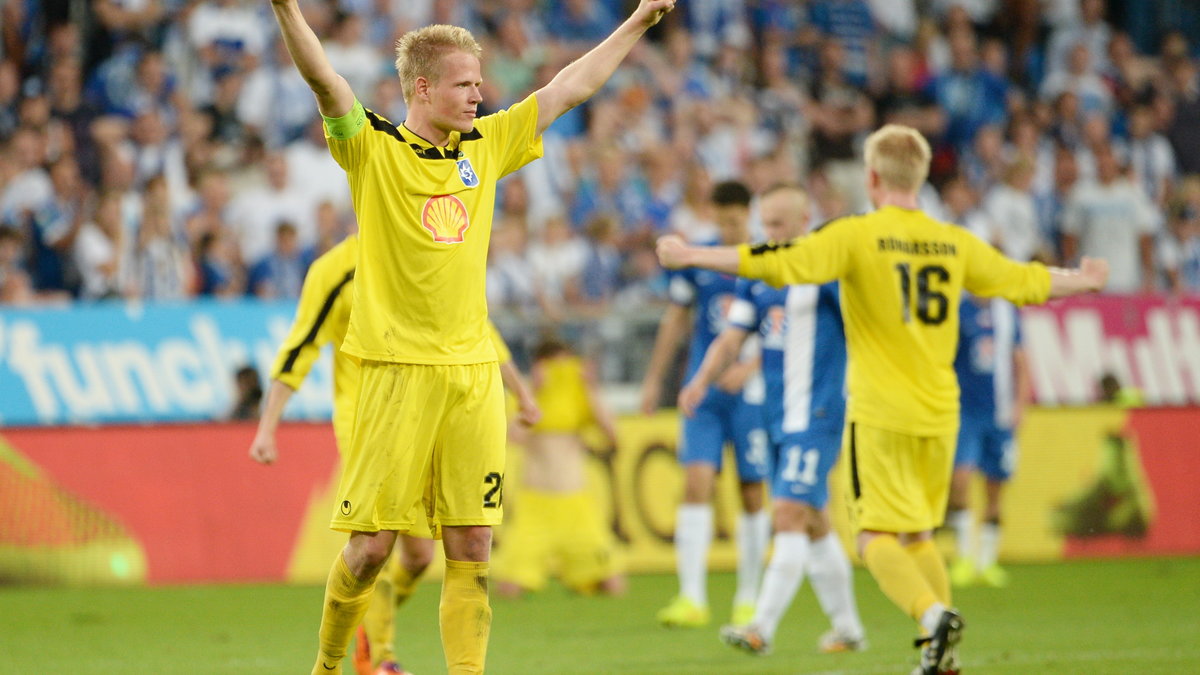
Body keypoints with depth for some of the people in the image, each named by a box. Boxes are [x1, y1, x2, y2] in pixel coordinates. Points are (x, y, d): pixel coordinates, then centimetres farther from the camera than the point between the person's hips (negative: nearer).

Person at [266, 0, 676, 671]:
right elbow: (324, 80, -17)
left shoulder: (485, 146, 12)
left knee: (473, 548, 1)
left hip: (474, 371, 5)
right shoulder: (374, 149, -2)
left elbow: (569, 88, 20)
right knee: (372, 543, -3)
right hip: (399, 370, -5)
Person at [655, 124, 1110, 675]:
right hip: (939, 413, 5)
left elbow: (776, 264, -15)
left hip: (880, 414, -5)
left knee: (878, 537, -5)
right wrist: (1082, 282, 41)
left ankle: (933, 615, -29)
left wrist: (691, 256, -7)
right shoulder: (953, 243, 9)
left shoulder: (856, 236, -7)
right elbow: (1025, 281, 22)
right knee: (919, 536, 17)